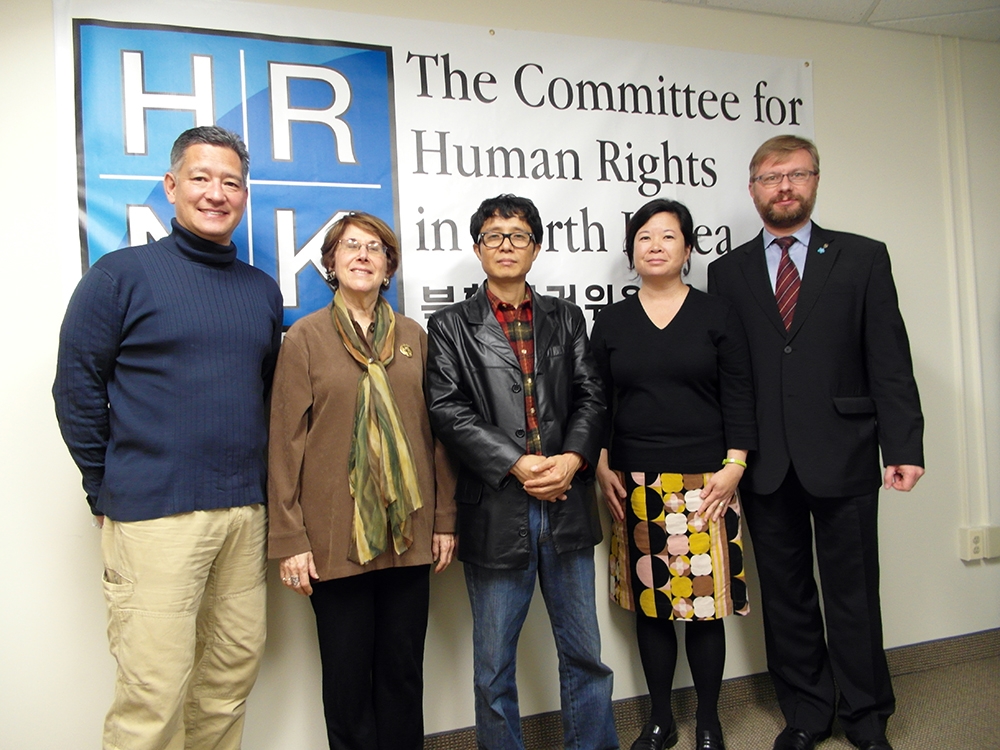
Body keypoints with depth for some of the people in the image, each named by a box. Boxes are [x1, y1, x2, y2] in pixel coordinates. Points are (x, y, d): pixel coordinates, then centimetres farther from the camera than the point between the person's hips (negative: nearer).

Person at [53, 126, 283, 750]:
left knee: (235, 669, 14)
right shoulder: (123, 273, -3)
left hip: (244, 511, 5)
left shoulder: (263, 290, 12)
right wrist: (109, 489, -1)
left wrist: (264, 487, 12)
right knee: (153, 693, 1)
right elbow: (77, 387, -2)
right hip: (153, 514, -5)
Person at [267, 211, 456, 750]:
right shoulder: (305, 337, 0)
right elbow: (285, 441, -3)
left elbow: (434, 432, 8)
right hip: (335, 536, -2)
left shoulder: (413, 337, 8)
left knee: (404, 670, 13)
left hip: (409, 533, 3)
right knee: (347, 675, 10)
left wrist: (444, 520, 6)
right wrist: (289, 539, -6)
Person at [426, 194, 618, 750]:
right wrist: (518, 464, -14)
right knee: (494, 664, 11)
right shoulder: (451, 327, 4)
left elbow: (591, 397, 6)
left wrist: (571, 459, -11)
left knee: (584, 652, 14)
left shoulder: (566, 318, 13)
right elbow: (449, 412, -6)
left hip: (567, 505, 3)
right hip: (497, 510, -2)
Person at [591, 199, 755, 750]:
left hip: (704, 482, -1)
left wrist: (734, 465, -6)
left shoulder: (717, 315, 4)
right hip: (636, 486, 2)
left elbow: (738, 397, 1)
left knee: (704, 604, 3)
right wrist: (602, 467, 2)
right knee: (650, 604, 8)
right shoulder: (611, 322, 8)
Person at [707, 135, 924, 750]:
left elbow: (890, 362, 0)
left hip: (841, 458, -1)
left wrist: (904, 447, -8)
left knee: (853, 594, 10)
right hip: (765, 466, 2)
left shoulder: (864, 258, 5)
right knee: (785, 596, 13)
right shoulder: (727, 271, 8)